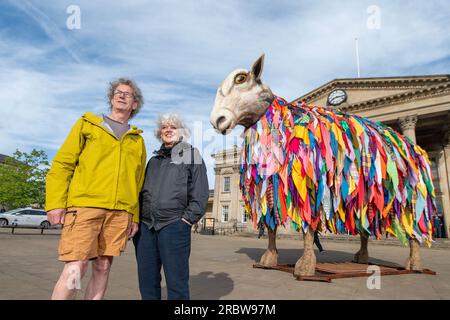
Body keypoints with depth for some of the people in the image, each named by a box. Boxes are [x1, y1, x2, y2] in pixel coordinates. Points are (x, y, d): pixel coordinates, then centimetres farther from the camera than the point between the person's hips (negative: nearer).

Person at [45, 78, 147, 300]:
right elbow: (62, 164, 5)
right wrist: (55, 202, -5)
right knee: (75, 269, -7)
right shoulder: (88, 124, 12)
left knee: (102, 268, 6)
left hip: (120, 212, 3)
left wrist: (135, 216, 10)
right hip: (85, 206, -3)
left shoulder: (137, 140, 18)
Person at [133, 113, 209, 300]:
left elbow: (200, 194, -3)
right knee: (147, 280, 12)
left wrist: (187, 219, -10)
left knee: (176, 281, 0)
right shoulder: (154, 160, 21)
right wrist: (137, 219, 11)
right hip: (145, 226, 6)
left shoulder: (191, 156, 5)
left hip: (174, 225, -5)